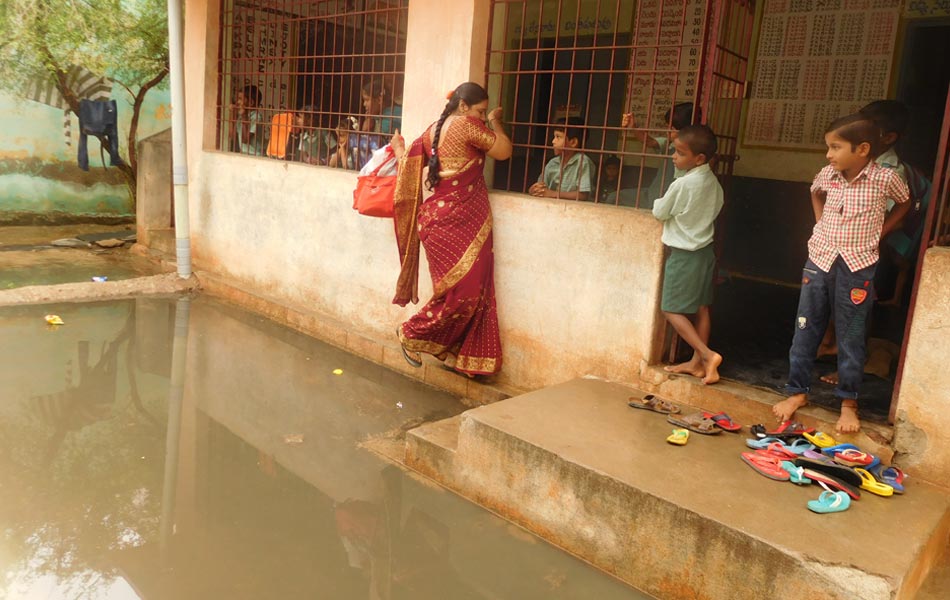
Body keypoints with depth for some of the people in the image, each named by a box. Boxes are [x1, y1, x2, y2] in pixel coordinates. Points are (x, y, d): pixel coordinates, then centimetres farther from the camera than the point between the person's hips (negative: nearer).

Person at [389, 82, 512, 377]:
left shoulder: (433, 131, 13)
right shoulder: (467, 125, -9)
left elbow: (407, 164, 12)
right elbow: (503, 151, -6)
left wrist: (397, 145, 34)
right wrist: (494, 122, 12)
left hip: (438, 217, 9)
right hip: (459, 221, -9)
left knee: (469, 290, 12)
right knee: (464, 291, -2)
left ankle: (449, 350, 18)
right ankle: (411, 333, 13)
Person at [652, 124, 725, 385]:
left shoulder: (682, 184, -21)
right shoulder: (713, 182, 2)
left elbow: (660, 212, -8)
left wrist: (658, 202, 12)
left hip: (683, 254, -8)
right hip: (705, 251, 8)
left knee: (672, 309, 0)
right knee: (701, 308, 10)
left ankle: (707, 354, -9)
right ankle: (697, 362, 16)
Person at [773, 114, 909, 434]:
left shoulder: (885, 178, -10)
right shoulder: (827, 175, -1)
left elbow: (906, 202, 10)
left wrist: (881, 230, 4)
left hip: (857, 266, -3)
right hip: (819, 260, 3)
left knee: (851, 336, 5)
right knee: (806, 328, 8)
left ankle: (848, 402, 19)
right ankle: (797, 391, 20)